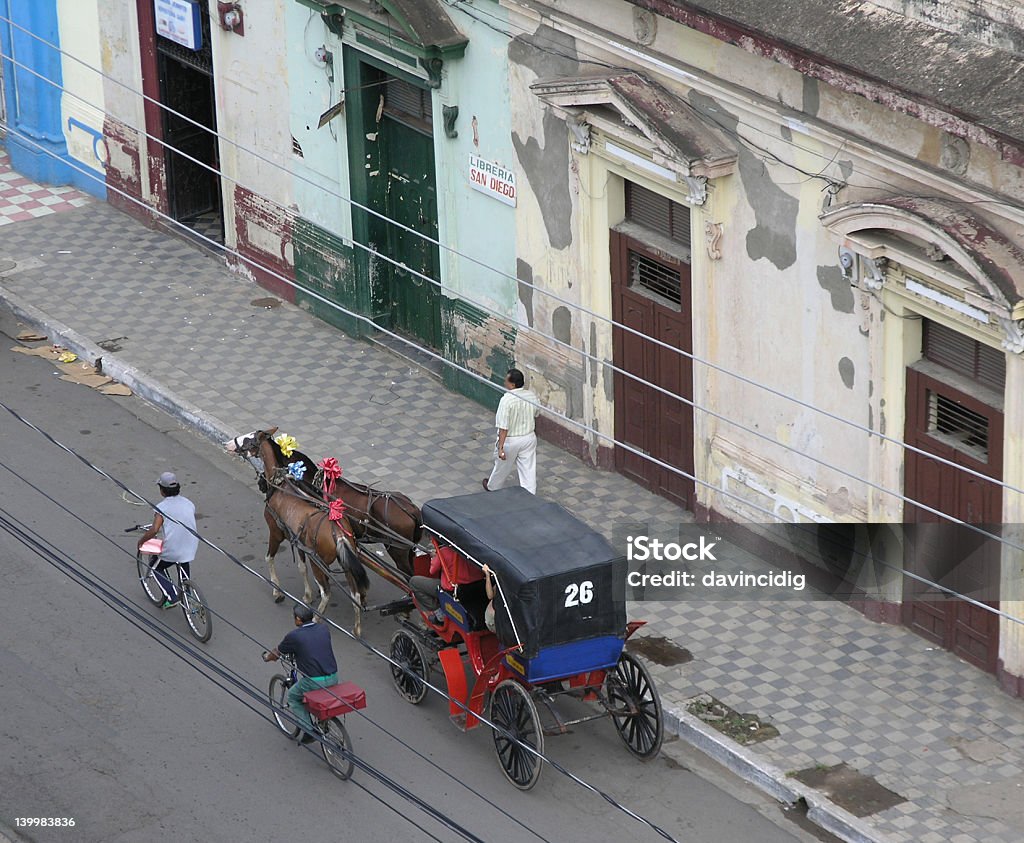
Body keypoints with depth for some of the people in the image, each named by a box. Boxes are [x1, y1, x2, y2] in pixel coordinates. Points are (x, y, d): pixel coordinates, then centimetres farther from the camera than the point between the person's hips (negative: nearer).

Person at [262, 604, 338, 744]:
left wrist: (267, 657, 32)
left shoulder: (294, 636, -8)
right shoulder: (324, 629, 5)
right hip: (333, 679, 5)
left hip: (314, 682, -5)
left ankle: (309, 731, 14)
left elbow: (276, 653, 10)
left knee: (292, 697, 22)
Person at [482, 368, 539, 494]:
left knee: (502, 467, 21)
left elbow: (503, 427, -26)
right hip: (529, 438, 4)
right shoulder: (531, 396, -8)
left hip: (510, 440, -4)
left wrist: (501, 447, -23)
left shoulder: (507, 400, -26)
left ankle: (492, 487, 46)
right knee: (528, 470, 9)